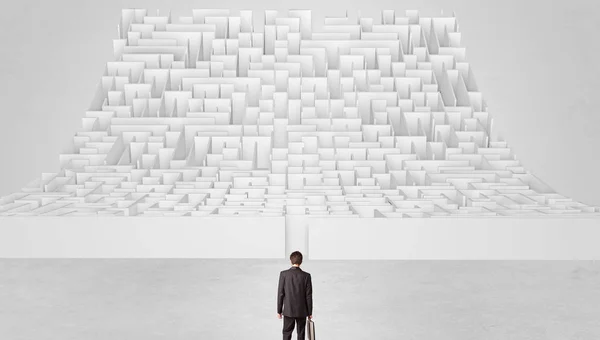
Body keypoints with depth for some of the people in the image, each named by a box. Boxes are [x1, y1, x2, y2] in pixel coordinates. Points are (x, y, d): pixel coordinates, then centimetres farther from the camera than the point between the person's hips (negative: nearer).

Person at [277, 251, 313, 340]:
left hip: (288, 310, 0)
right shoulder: (306, 276, -8)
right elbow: (308, 295, -5)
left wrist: (279, 310, 3)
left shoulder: (283, 274, -8)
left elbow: (280, 293, -6)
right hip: (302, 311, 0)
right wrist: (310, 312, 5)